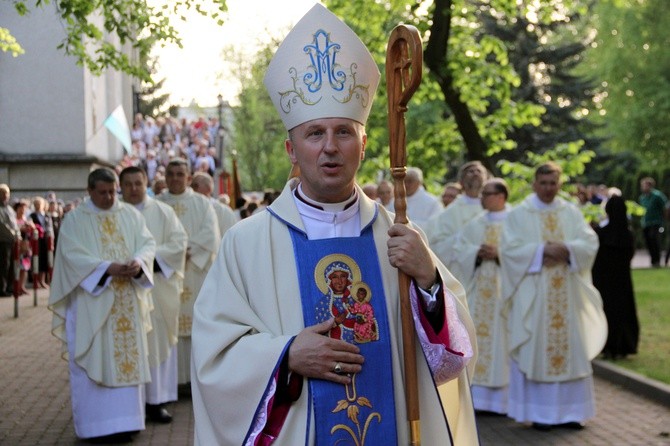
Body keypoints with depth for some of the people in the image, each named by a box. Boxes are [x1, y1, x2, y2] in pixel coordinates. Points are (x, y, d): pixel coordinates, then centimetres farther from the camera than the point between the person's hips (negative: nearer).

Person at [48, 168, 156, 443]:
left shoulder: (131, 214, 10)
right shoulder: (75, 219, -1)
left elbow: (147, 243, 3)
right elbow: (73, 255, -12)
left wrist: (138, 262, -19)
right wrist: (107, 268, -24)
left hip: (127, 303, 4)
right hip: (92, 303, -3)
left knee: (128, 358, 5)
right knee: (94, 362, -1)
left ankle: (123, 420, 12)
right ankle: (95, 424, 5)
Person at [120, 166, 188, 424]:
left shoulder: (163, 212, 9)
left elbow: (179, 241, 0)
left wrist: (154, 257, -13)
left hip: (160, 288, 1)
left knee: (159, 342, 1)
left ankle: (157, 400, 6)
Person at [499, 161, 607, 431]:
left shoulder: (572, 212, 10)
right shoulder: (518, 215, 2)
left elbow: (590, 242, 1)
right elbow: (510, 248, -9)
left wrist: (566, 249, -18)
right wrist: (543, 250, -18)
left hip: (567, 296, 3)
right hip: (533, 295, -3)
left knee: (571, 347, 3)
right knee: (535, 350, -2)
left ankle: (569, 411, 12)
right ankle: (539, 413, 5)